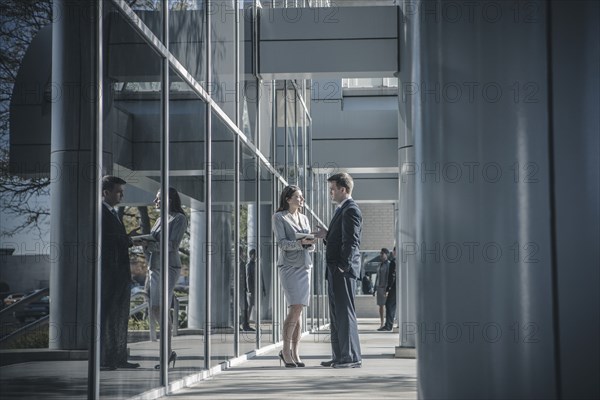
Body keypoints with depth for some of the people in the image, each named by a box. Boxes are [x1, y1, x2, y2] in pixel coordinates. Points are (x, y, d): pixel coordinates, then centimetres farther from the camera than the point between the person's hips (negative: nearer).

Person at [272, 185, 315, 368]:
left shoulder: (304, 218, 17)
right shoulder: (279, 217, 1)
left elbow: (311, 246, 15)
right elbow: (282, 243, -9)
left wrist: (310, 243, -8)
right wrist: (300, 242, -23)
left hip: (305, 265, 5)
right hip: (289, 265, -5)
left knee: (299, 310, 2)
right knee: (295, 307, -14)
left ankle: (295, 352, 4)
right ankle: (286, 350, -4)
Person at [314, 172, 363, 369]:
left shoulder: (351, 210, -13)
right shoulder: (341, 210, 19)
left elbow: (351, 242, -19)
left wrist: (343, 266, -22)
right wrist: (326, 236, 10)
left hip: (343, 271, -11)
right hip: (335, 271, 11)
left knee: (345, 312, -7)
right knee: (336, 315, 13)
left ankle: (352, 357, -4)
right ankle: (339, 356, 19)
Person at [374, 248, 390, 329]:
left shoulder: (388, 264, -8)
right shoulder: (380, 264, 16)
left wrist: (387, 290, -22)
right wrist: (375, 289, 16)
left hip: (385, 288, -7)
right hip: (379, 287, 7)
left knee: (387, 305, -8)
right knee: (381, 306, 7)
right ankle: (381, 323, 9)